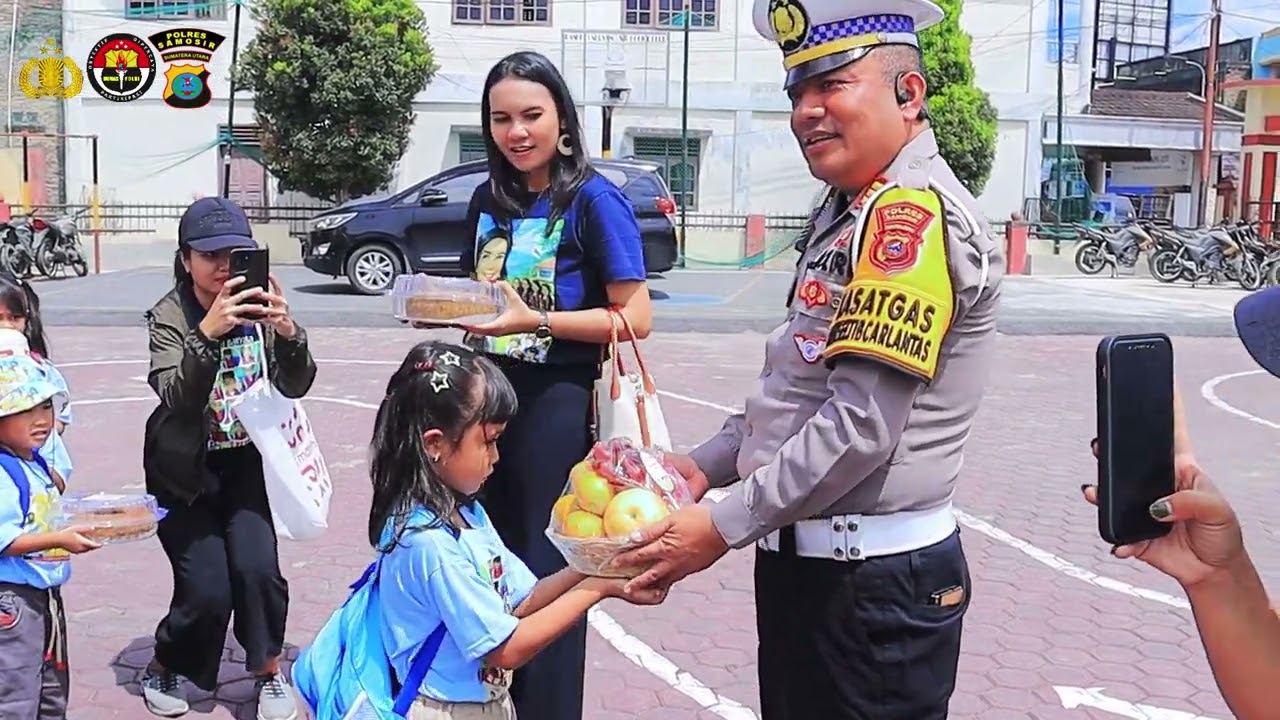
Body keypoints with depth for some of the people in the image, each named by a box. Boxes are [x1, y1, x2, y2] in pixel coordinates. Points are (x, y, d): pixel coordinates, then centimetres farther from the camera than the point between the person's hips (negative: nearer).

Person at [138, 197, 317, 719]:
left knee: (256, 567, -17)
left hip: (248, 460, 2)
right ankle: (164, 668, 22)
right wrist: (207, 333, -45)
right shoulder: (168, 316, -14)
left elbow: (295, 386, -15)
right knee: (207, 592, -9)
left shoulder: (257, 305, -7)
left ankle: (269, 671, 7)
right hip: (188, 471, -2)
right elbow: (176, 395, -29)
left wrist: (287, 331, -35)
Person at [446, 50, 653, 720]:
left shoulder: (594, 199, -12)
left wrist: (535, 321, -25)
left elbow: (636, 317, -16)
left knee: (547, 576, 4)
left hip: (557, 406, -6)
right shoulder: (489, 199, 7)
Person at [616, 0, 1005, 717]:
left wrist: (724, 526, -18)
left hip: (876, 582, -9)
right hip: (806, 561, 9)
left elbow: (860, 426, -24)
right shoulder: (852, 211, 14)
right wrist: (706, 465, 7)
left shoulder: (913, 214, -18)